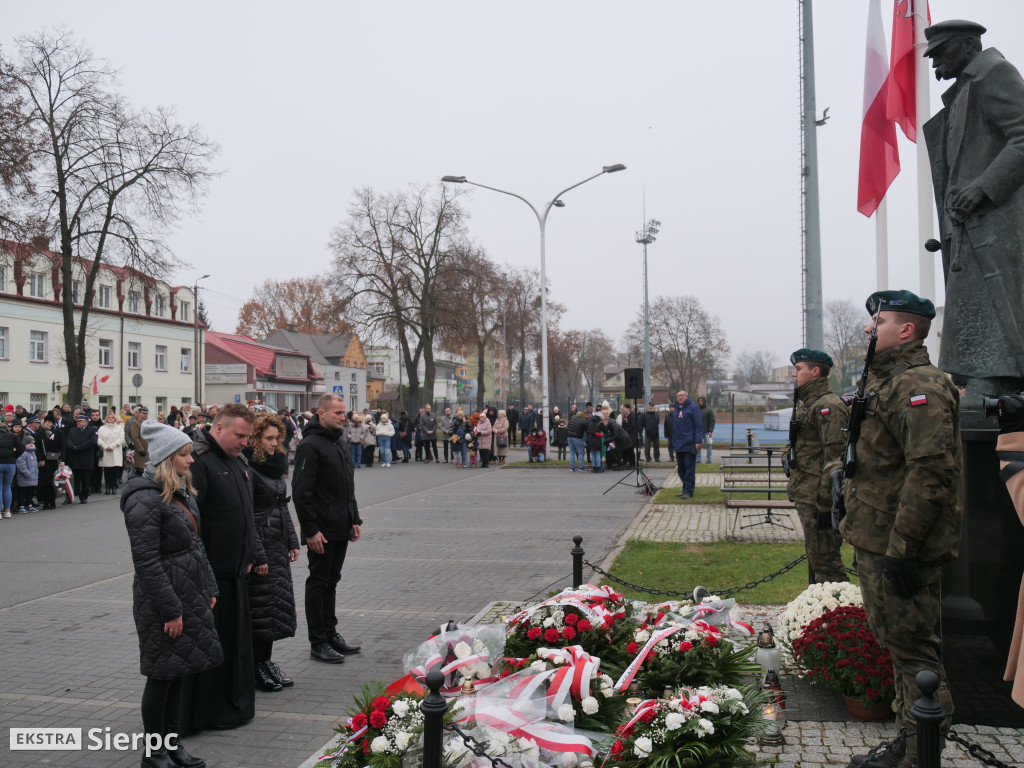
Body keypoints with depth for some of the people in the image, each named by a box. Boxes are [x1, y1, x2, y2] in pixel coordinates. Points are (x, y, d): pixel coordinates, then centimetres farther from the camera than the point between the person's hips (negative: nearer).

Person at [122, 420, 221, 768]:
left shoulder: (182, 492, 11)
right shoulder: (145, 499, -17)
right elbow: (146, 561, -20)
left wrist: (208, 589, 13)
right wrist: (171, 609, -19)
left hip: (189, 594, 8)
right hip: (160, 599, -8)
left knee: (178, 672, 15)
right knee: (162, 674, 3)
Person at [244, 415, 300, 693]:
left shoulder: (277, 464, 12)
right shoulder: (248, 468, -15)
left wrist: (292, 542, 15)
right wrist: (257, 555, -19)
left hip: (278, 545, 9)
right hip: (260, 546, -9)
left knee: (278, 604, 12)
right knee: (261, 607, -2)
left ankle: (266, 662, 24)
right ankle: (257, 670, 9)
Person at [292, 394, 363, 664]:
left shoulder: (338, 443, 15)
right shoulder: (310, 445, -14)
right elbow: (301, 492, -19)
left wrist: (354, 520, 16)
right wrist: (310, 530, -21)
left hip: (341, 529, 9)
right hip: (321, 531, -9)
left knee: (331, 581, 16)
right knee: (319, 583, 1)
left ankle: (331, 634, 25)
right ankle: (318, 643, 9)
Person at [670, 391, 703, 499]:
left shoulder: (693, 407, -5)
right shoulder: (676, 408, 16)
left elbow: (699, 425, -10)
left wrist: (698, 441, -16)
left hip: (689, 444, -7)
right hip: (678, 445, 7)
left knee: (689, 469, -4)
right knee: (681, 469, 12)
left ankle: (689, 491, -1)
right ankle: (686, 489, 22)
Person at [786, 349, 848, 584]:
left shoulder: (828, 406, -15)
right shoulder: (805, 404, 18)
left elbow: (835, 457, -21)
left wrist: (824, 503, -23)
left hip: (818, 499, -11)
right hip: (806, 496, 11)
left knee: (825, 560, -6)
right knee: (815, 557, 17)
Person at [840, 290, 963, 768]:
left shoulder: (919, 387, -17)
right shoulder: (889, 384, 17)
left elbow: (930, 473, -26)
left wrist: (903, 548, -26)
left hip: (901, 549, -11)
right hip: (879, 543, 11)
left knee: (913, 649, -2)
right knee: (900, 645, 18)